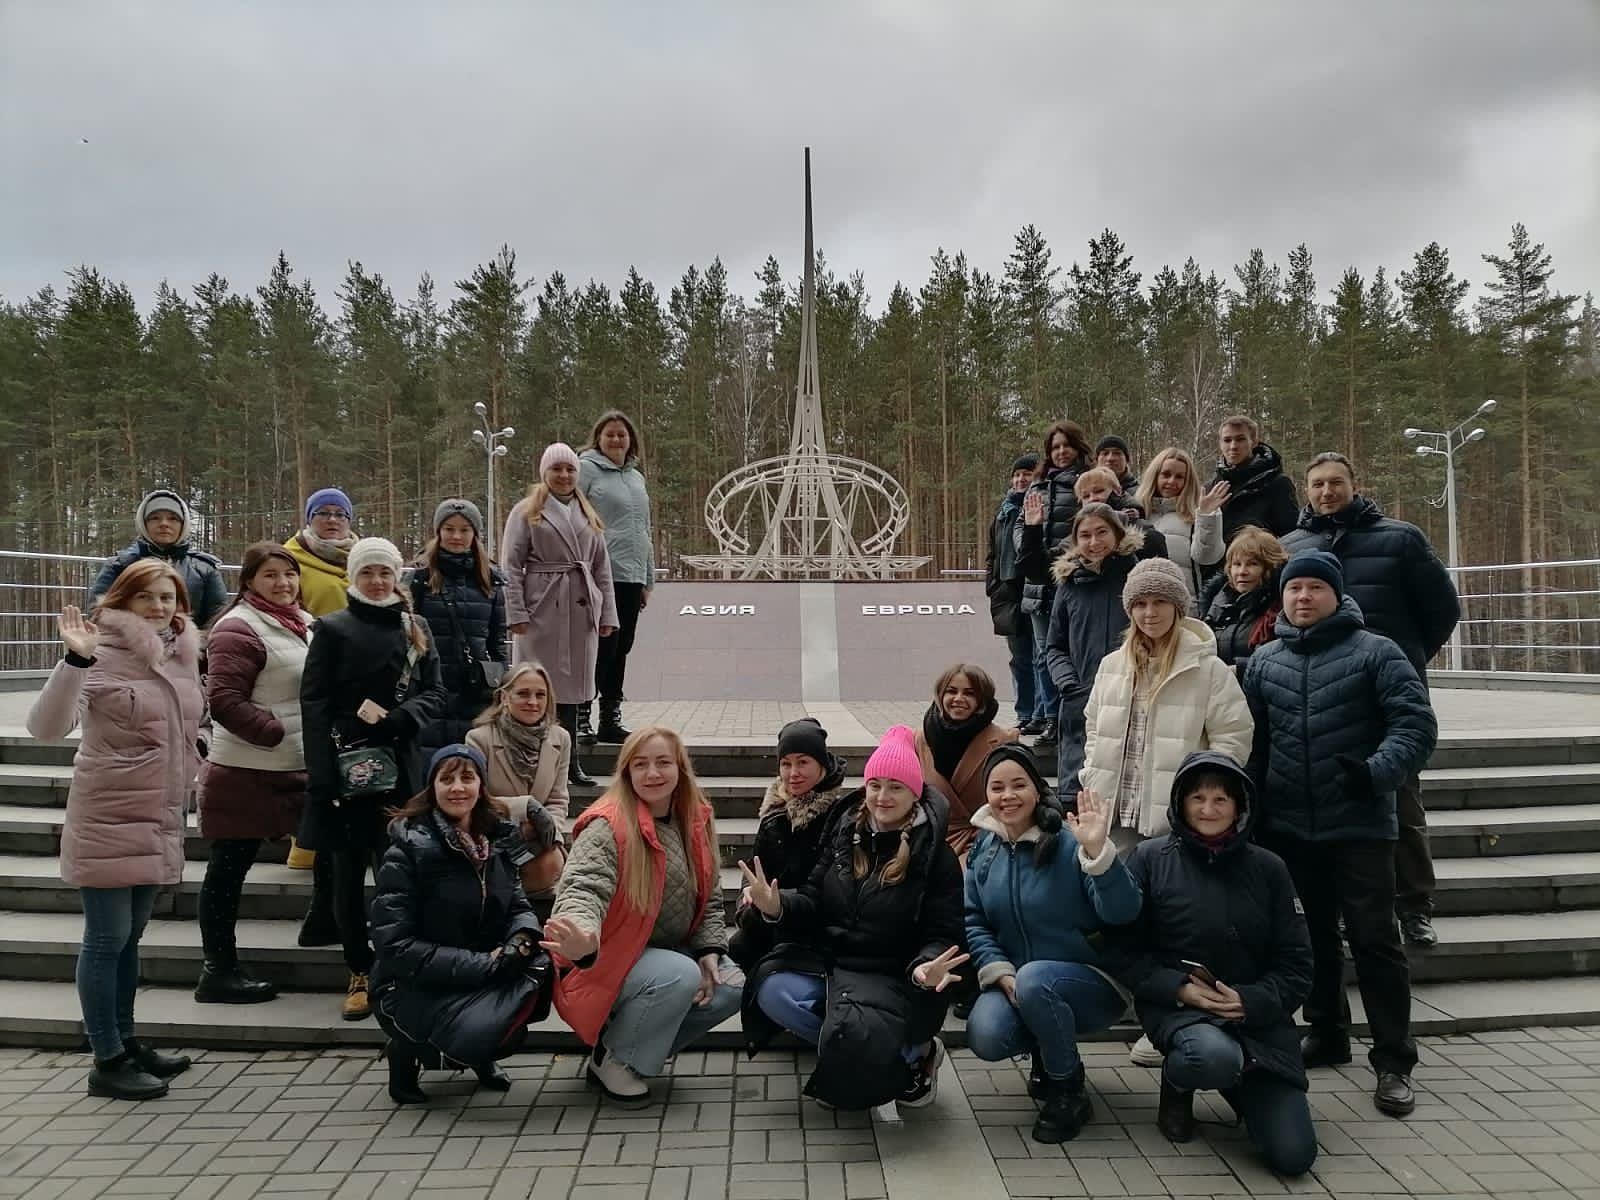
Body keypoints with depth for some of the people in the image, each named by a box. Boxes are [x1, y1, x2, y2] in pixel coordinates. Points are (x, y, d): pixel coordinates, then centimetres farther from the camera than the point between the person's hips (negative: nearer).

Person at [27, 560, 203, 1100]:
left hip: (158, 818, 7)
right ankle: (107, 1061, 11)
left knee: (131, 936, 18)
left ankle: (126, 1040, 30)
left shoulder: (181, 653, 6)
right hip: (108, 816, -7)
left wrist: (183, 793, 22)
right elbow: (46, 727, -24)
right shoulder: (101, 657, -14)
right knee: (107, 939, 1)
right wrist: (75, 659, -36)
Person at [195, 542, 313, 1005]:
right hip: (246, 774, -8)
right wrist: (283, 733, -22)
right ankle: (219, 970, 12)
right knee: (228, 869, 2)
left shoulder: (300, 623, 12)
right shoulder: (238, 628, -15)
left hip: (294, 770, 9)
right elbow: (225, 702, -22)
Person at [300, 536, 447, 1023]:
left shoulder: (416, 630, 11)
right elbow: (314, 703, -4)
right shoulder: (333, 629, 2)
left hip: (398, 767, 1)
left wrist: (394, 719, -13)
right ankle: (360, 974, 18)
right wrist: (323, 777, -12)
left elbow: (434, 694, 8)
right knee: (349, 873, 6)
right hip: (346, 767, -1)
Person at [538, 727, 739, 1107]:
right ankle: (610, 1060, -8)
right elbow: (582, 889, -36)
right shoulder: (607, 827, -21)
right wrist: (582, 942, -57)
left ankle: (644, 1047, 8)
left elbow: (710, 897, 8)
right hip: (607, 961, -7)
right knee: (680, 976, -32)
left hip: (673, 952, 7)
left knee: (730, 989, -11)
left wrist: (709, 951, -7)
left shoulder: (695, 822, 1)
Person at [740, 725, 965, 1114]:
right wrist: (778, 906, -15)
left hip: (896, 980, -5)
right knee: (772, 991, -25)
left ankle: (912, 1055, 5)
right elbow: (814, 902, 7)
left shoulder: (936, 855, -6)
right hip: (829, 962, 5)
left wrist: (927, 966, -32)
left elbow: (943, 934, -8)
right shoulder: (844, 835, 6)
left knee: (855, 1035, -34)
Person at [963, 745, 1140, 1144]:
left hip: (1091, 982, -4)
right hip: (1012, 982, 4)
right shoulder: (983, 848, 3)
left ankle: (1069, 1093, -10)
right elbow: (974, 921, 2)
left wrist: (1097, 849, -37)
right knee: (985, 1038, -26)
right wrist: (999, 973, -14)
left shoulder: (1069, 843, -13)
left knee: (1034, 979, -36)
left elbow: (1124, 912, -23)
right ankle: (1046, 1051, 11)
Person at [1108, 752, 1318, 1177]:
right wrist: (1179, 988, -16)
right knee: (1214, 1056, -39)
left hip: (1256, 1015, 3)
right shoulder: (1150, 860, -4)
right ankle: (1176, 1082, 1)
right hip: (1176, 1007, -2)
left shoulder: (1267, 868, 2)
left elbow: (1295, 963, 3)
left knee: (1294, 1156, -8)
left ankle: (1240, 1085, 25)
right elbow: (1121, 949, -2)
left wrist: (1251, 1001, -14)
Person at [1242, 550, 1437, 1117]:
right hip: (1289, 826, 4)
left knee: (1374, 940, -2)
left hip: (1359, 825, -4)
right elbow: (1252, 741, 9)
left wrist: (1376, 773, -26)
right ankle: (1326, 1034, 32)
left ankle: (1394, 1062, 9)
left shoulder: (1374, 652, -5)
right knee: (1314, 936, 16)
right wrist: (1251, 807, 4)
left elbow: (1416, 725, -11)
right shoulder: (1263, 661, 8)